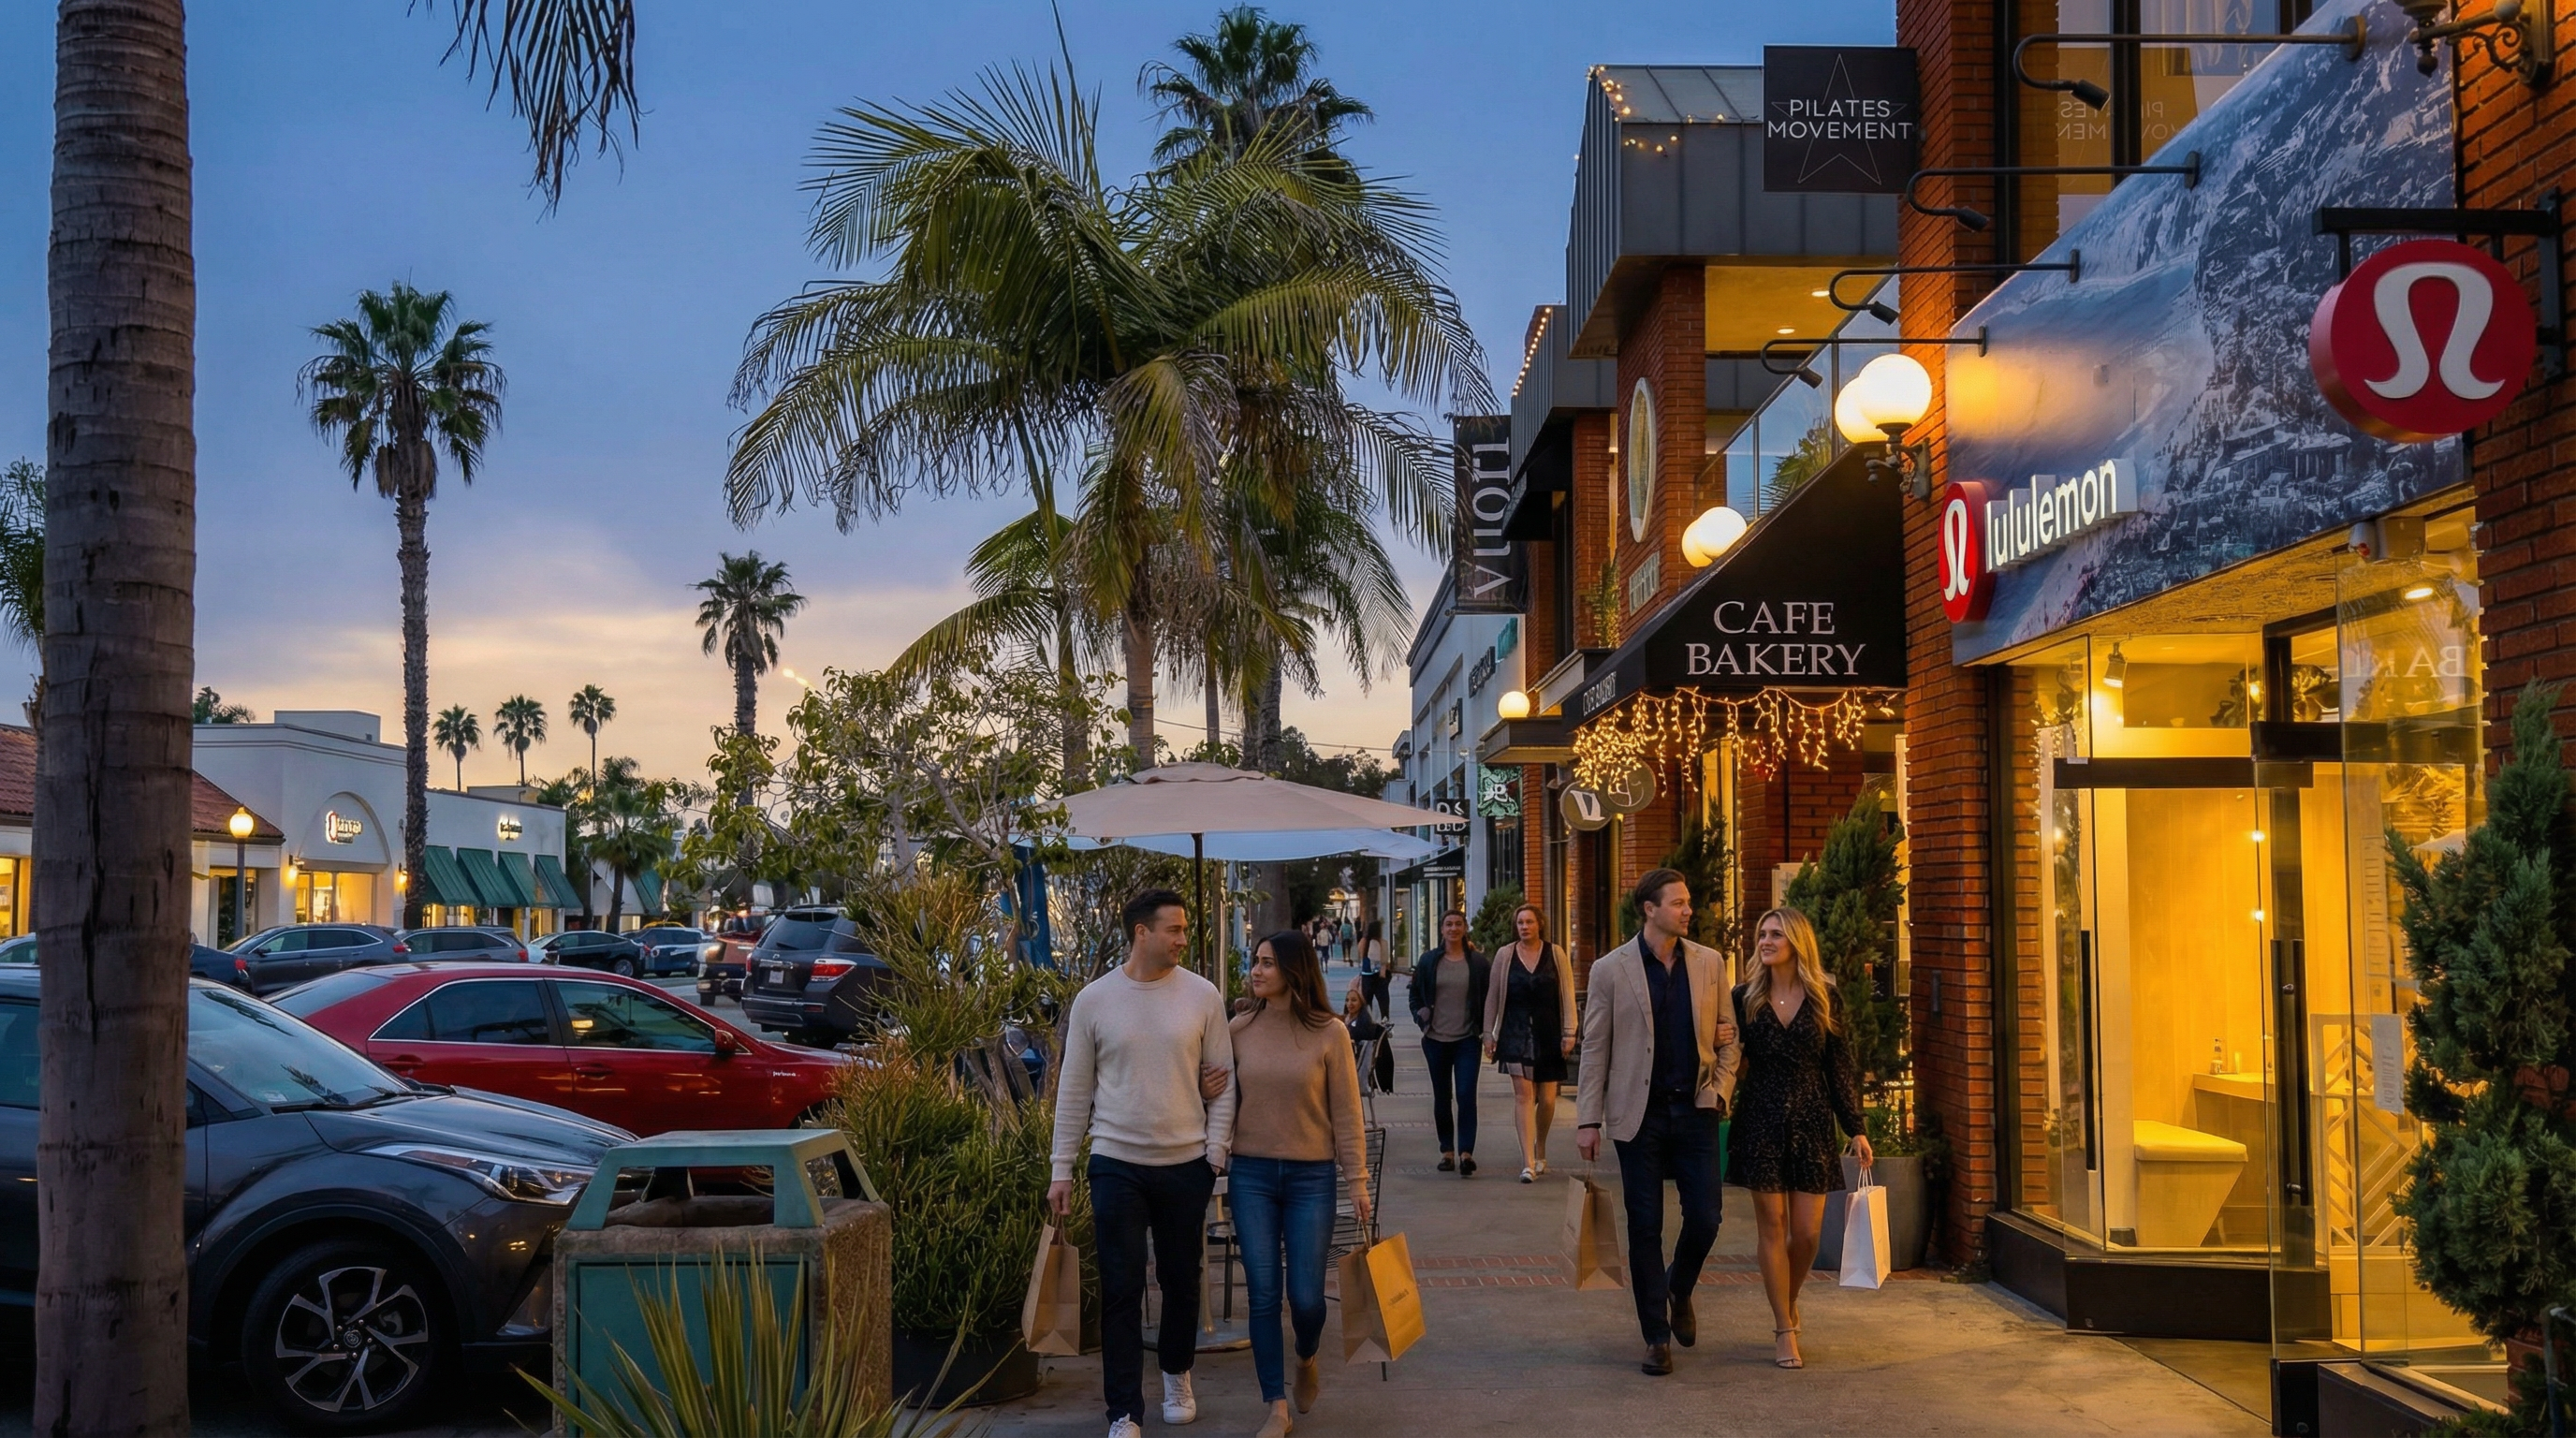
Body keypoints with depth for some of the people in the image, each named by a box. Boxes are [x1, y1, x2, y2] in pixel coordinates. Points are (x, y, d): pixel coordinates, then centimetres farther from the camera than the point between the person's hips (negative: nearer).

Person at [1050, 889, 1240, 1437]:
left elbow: (1222, 1080, 2)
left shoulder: (1202, 996, -2)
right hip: (1117, 1165, -1)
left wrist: (1215, 1154, -4)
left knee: (1182, 1279, 14)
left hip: (1186, 1164, 1)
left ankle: (1177, 1375, 37)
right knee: (1122, 1290, -1)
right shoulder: (1094, 1000, -3)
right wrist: (1062, 1170, 2)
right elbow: (1075, 1089, 3)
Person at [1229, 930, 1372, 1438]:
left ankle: (1307, 1359, 35)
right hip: (1252, 1175, 2)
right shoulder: (1241, 1030, 2)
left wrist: (1357, 1179, -3)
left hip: (1311, 1177, -2)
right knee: (1264, 1295, 1)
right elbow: (1227, 1101, 7)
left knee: (1306, 1295, 0)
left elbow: (1345, 1113, -2)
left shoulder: (1329, 1033, -5)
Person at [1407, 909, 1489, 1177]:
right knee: (1442, 1097, 9)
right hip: (1436, 1039, 2)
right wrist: (1420, 1014, -2)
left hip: (1467, 1039, -2)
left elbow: (1488, 995, 5)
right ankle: (1447, 1152, 18)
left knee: (1466, 1095, -12)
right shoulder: (1428, 961, 4)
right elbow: (1414, 993, 13)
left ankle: (1466, 1153, -11)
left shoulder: (1477, 961, 1)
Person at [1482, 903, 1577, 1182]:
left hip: (1548, 1033, 1)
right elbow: (1492, 997, 7)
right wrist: (1489, 1034, 4)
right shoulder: (1505, 955, 3)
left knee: (1547, 1099, 5)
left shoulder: (1556, 954, 2)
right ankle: (1528, 1163, -13)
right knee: (1523, 1094, -11)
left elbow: (1568, 995, 2)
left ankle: (1540, 1151, 31)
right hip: (1517, 1033, -1)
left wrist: (1569, 1033, -4)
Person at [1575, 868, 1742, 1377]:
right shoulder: (1611, 970, -2)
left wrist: (1720, 1090, -2)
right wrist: (1588, 1120, -4)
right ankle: (1657, 1336, 14)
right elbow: (1595, 1048, 0)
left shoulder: (1711, 964, 6)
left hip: (1695, 1110, 2)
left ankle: (1679, 1292, 30)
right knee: (1645, 1228, 3)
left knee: (1705, 1219, -1)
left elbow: (1730, 1035, 12)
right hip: (1639, 1115, -2)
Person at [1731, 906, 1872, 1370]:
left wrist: (1857, 1128, 0)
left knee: (1807, 1232, 0)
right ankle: (1785, 1330, 9)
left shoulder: (1823, 998, 1)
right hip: (1761, 1121, 0)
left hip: (1811, 1123, 0)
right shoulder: (1745, 998, 2)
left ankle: (1789, 1301, 29)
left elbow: (1840, 1067, 3)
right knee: (1772, 1226, 0)